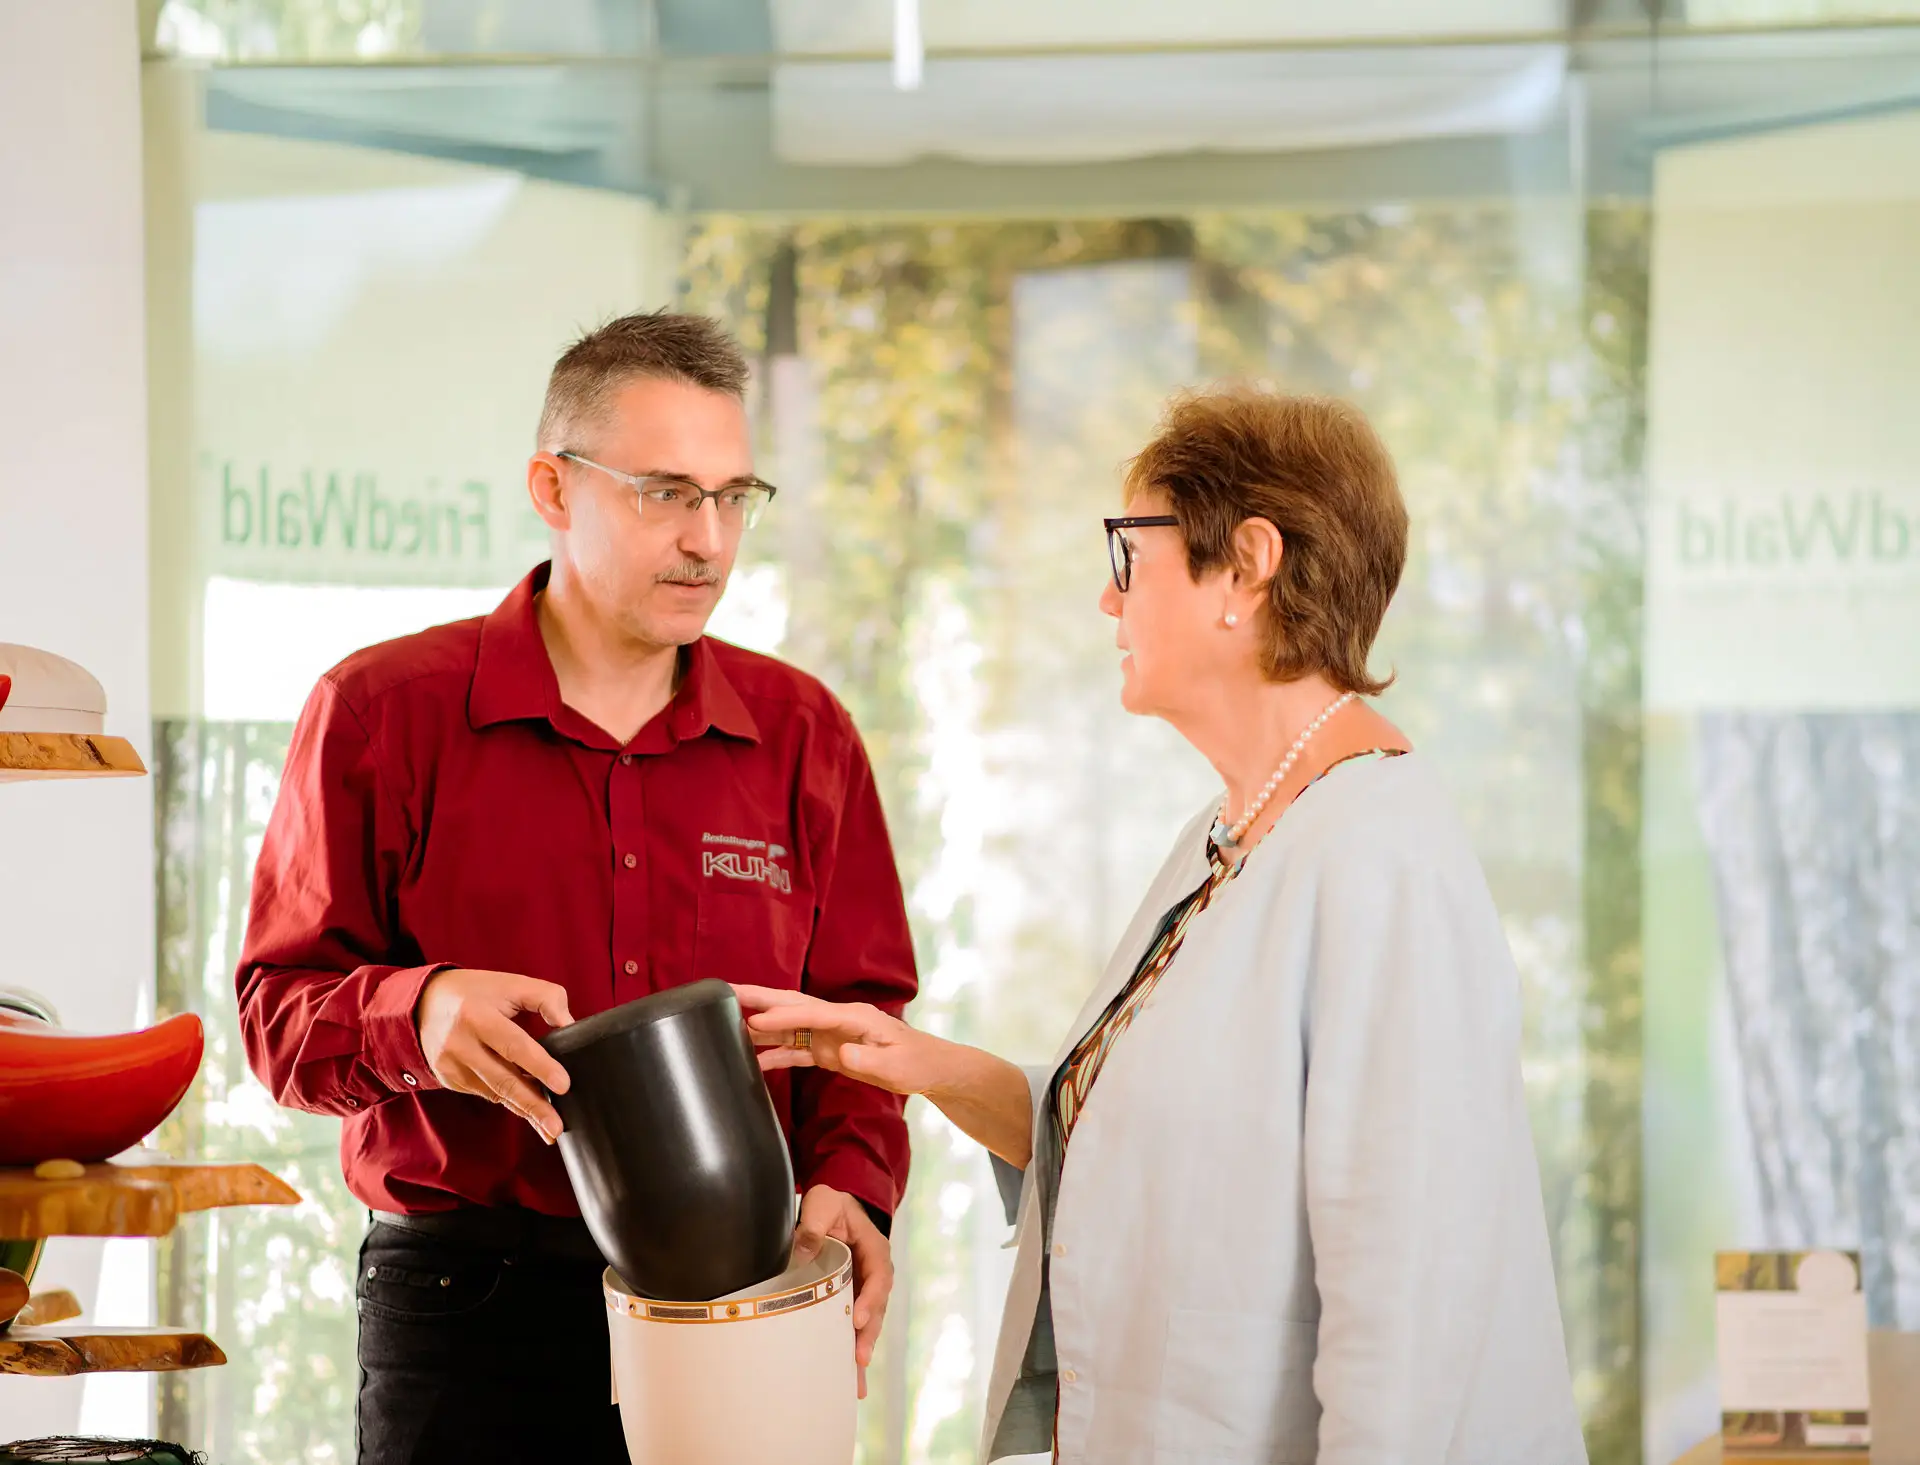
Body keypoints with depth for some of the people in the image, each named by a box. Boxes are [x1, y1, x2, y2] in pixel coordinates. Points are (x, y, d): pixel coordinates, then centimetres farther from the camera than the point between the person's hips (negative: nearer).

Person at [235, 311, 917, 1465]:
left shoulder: (803, 733, 10)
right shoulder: (384, 711, 1)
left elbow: (857, 1011, 10)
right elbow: (281, 1010, -1)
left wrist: (851, 1181, -10)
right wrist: (420, 1014, -22)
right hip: (468, 1308, -2)